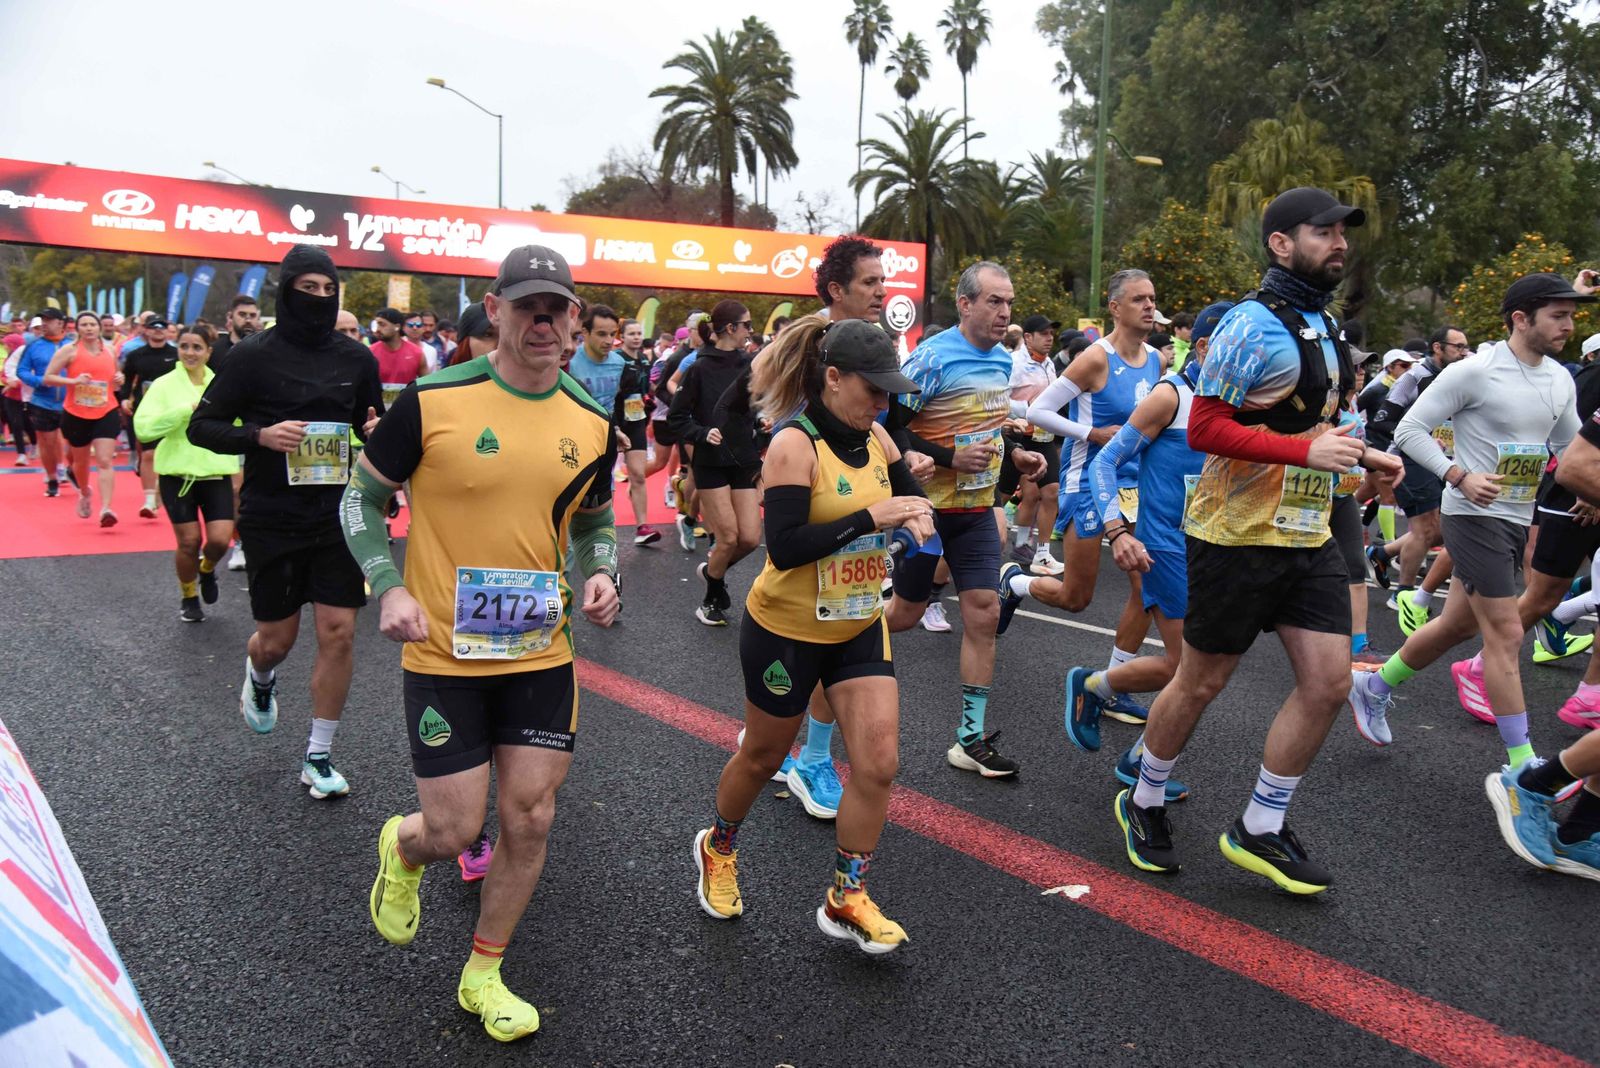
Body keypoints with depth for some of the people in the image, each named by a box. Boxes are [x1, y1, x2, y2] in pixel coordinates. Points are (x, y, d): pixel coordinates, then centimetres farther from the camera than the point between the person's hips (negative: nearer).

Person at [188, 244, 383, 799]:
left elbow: (372, 425, 16)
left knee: (339, 633, -2)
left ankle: (318, 757, 13)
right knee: (277, 638, 8)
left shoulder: (356, 357, 3)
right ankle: (259, 677, 47)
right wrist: (259, 436, -21)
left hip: (338, 515, 2)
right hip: (272, 520, -2)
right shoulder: (255, 354, -6)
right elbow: (201, 426, -3)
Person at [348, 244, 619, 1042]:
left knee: (529, 819, 6)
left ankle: (482, 977, 30)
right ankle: (400, 848, 41)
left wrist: (601, 575, -5)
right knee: (454, 832, 2)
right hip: (444, 656, -3)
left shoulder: (591, 423, 1)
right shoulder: (430, 402, -11)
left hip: (542, 654, 4)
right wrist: (388, 587, -15)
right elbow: (361, 498, -1)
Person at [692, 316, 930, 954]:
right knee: (764, 756, 15)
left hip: (860, 626, 6)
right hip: (788, 631, -6)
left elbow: (909, 494, 16)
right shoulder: (795, 445, -21)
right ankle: (718, 848, 45)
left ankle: (846, 902, 15)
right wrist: (871, 516, -30)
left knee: (879, 763, -3)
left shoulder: (874, 439, 0)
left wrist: (915, 515, -8)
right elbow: (785, 547, -29)